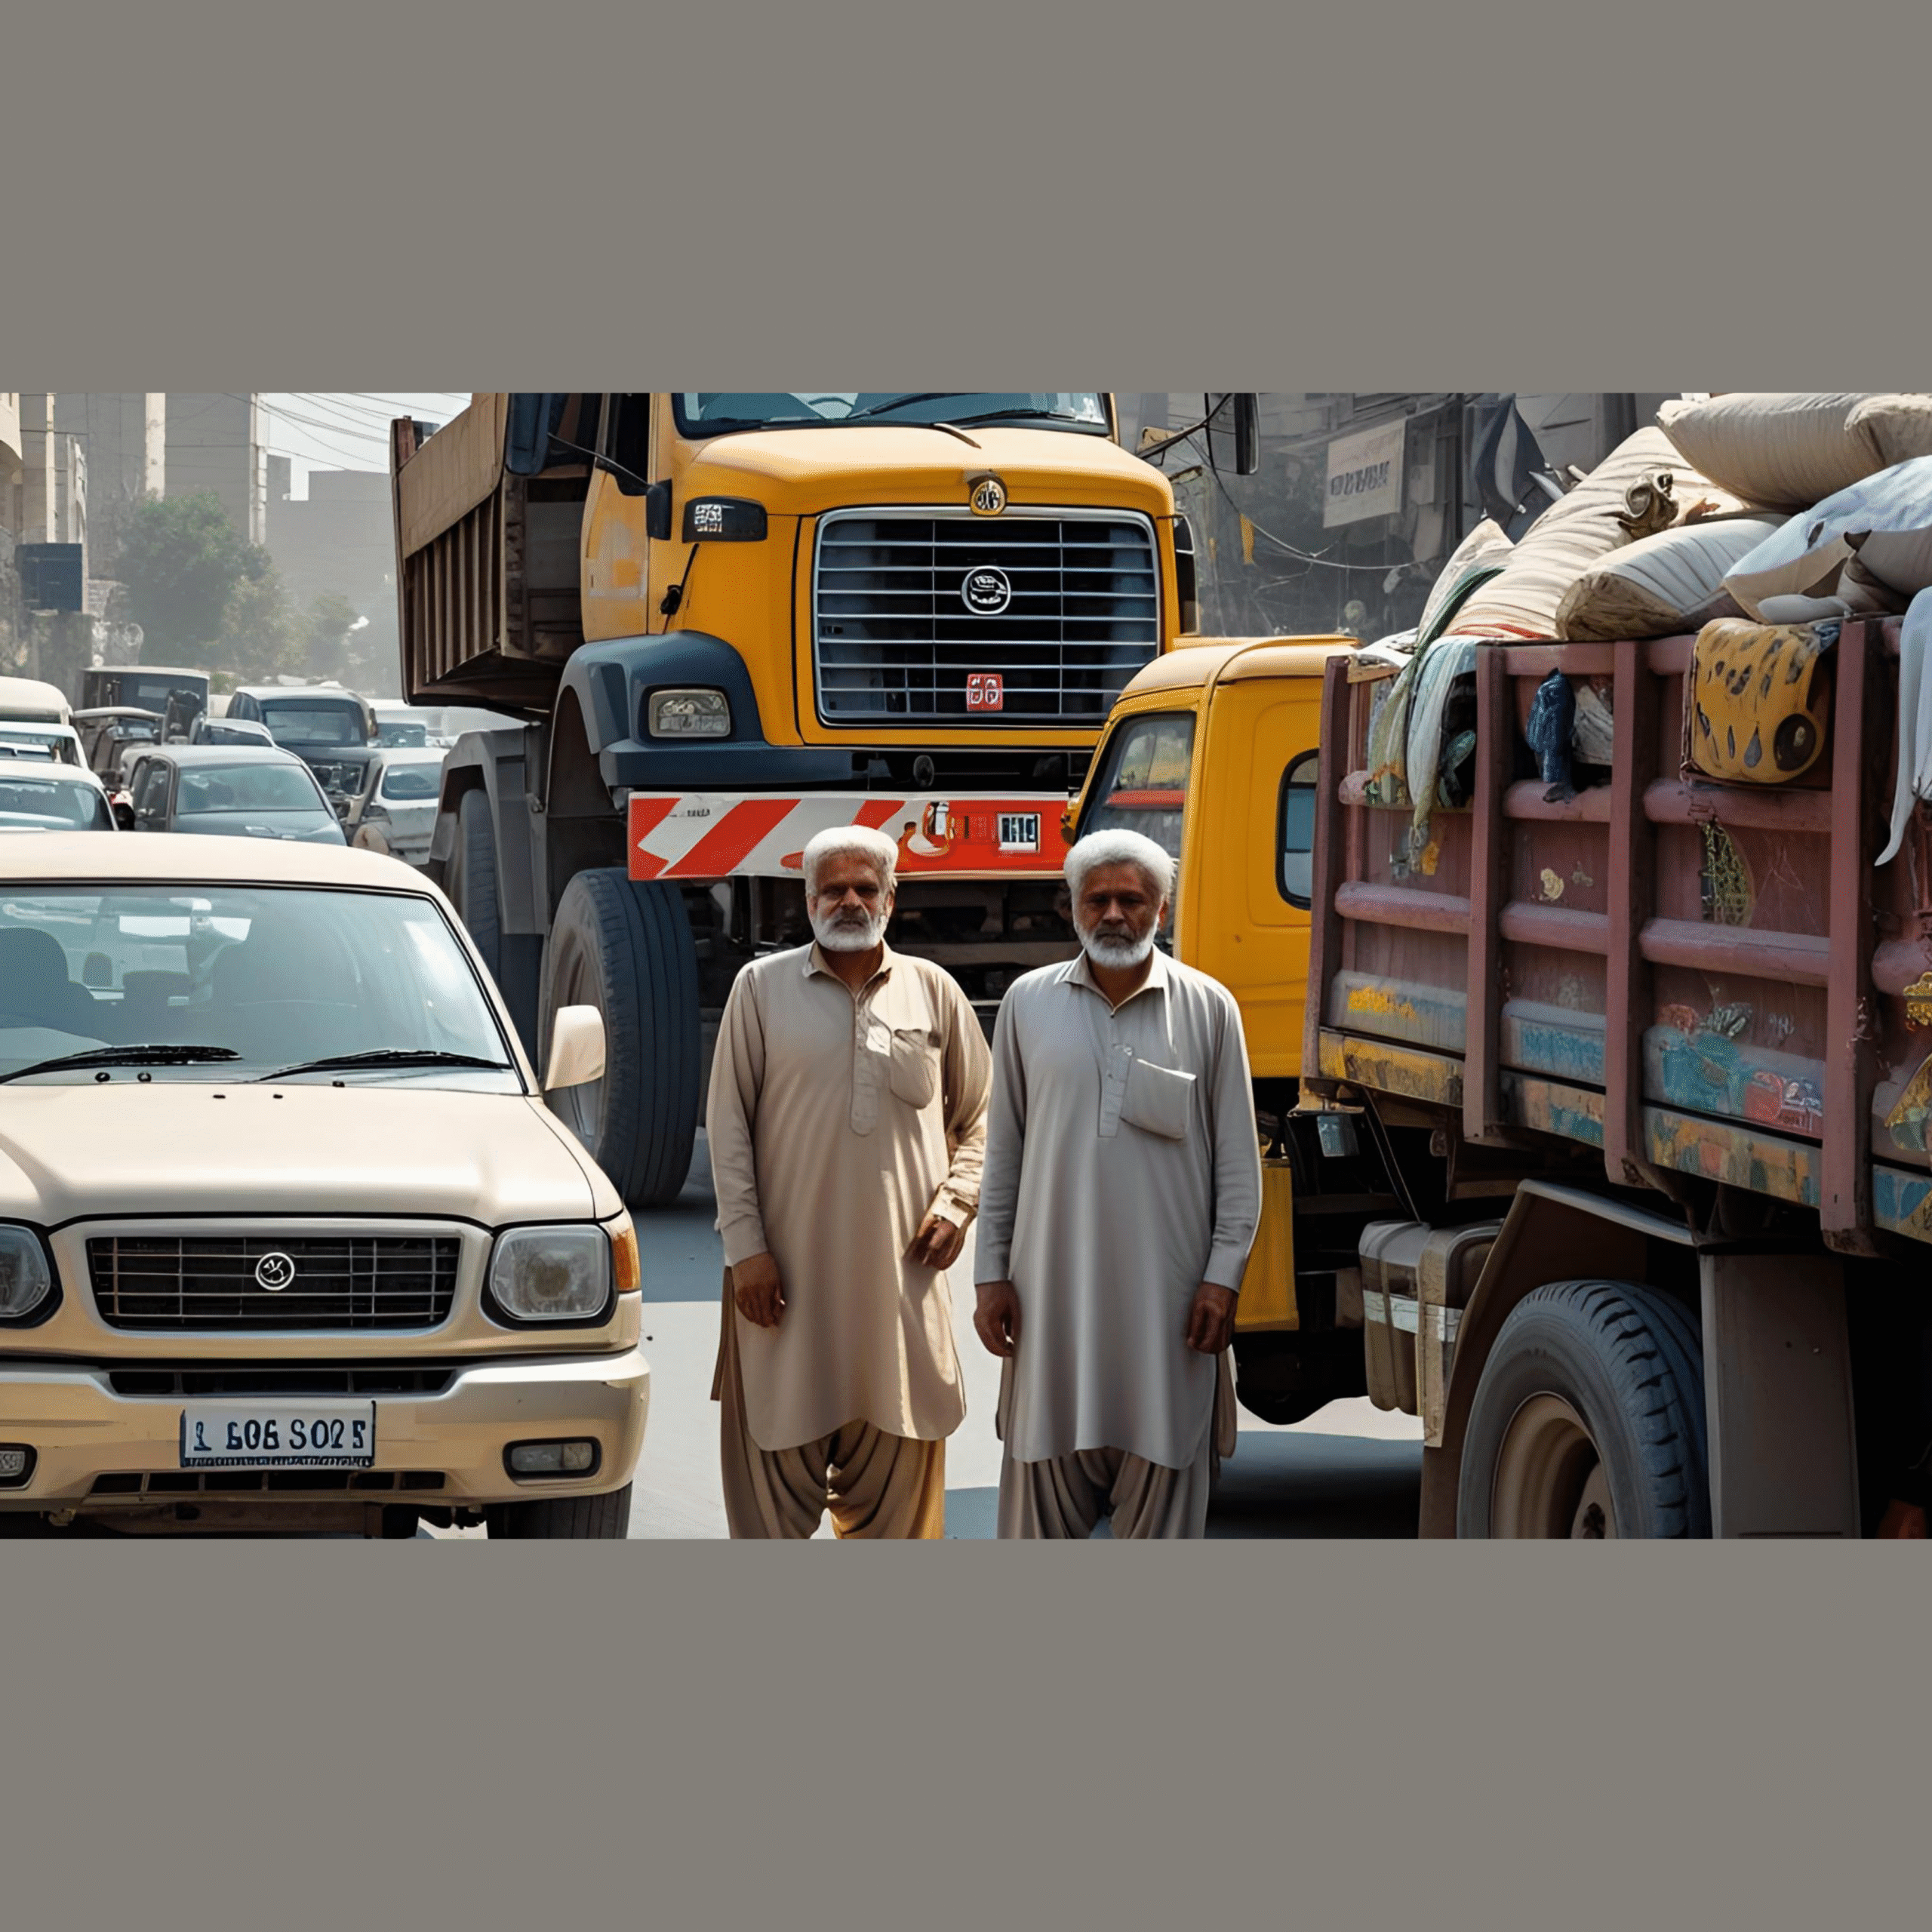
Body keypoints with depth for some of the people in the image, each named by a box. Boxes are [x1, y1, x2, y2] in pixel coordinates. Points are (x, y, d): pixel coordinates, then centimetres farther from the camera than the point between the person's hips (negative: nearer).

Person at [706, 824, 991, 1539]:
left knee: (895, 1479, 6)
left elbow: (978, 1118, 18)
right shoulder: (763, 987, 5)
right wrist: (745, 1246, -5)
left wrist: (955, 1204, 2)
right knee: (778, 1466, -1)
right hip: (788, 1272, -2)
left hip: (899, 1272, 2)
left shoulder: (933, 991, 10)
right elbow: (728, 1127, 3)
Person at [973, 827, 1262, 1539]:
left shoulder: (1208, 1007, 3)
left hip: (1166, 1291, -1)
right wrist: (992, 1274, 4)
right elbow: (1003, 1151, 9)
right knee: (1045, 1480, 5)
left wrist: (1223, 1276, -4)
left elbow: (1237, 1160, 3)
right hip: (1053, 1287, 1)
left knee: (1162, 1480, 2)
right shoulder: (1031, 1002, 7)